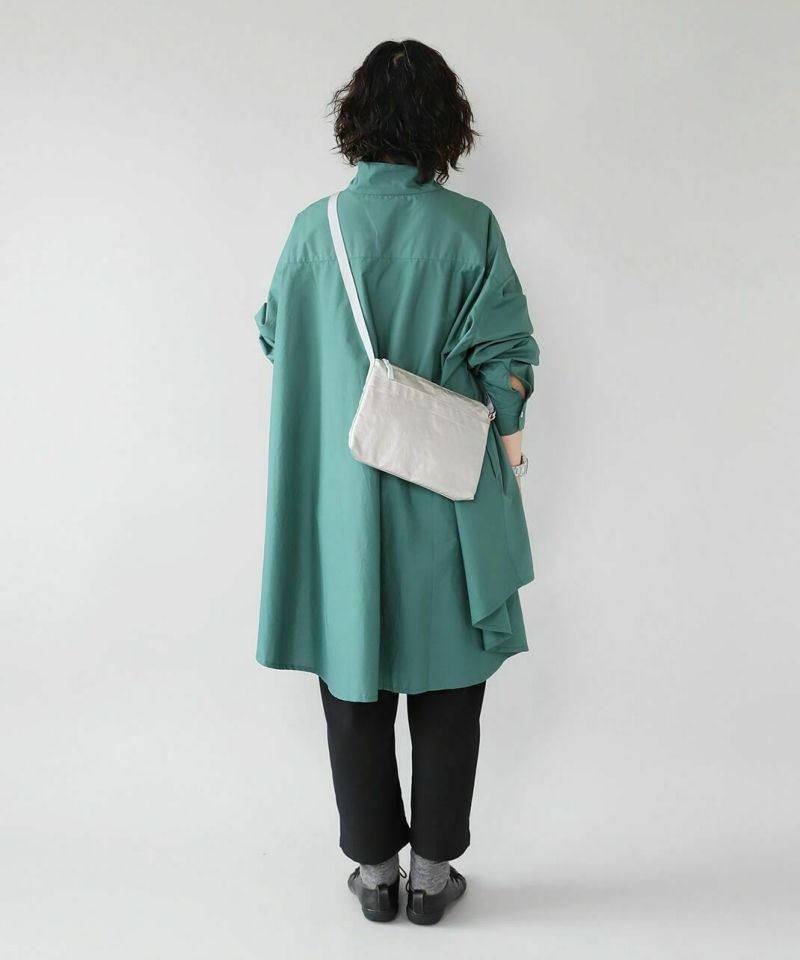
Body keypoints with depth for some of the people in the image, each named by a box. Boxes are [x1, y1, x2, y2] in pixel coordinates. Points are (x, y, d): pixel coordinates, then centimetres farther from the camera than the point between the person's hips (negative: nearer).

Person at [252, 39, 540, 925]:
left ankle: (374, 870, 25)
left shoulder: (315, 228, -3)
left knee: (355, 680, 13)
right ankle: (432, 870, 24)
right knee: (446, 683, 13)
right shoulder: (468, 227, -8)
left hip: (340, 493, 1)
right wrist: (509, 438, 9)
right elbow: (504, 356, -7)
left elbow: (277, 341, 7)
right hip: (448, 494, -1)